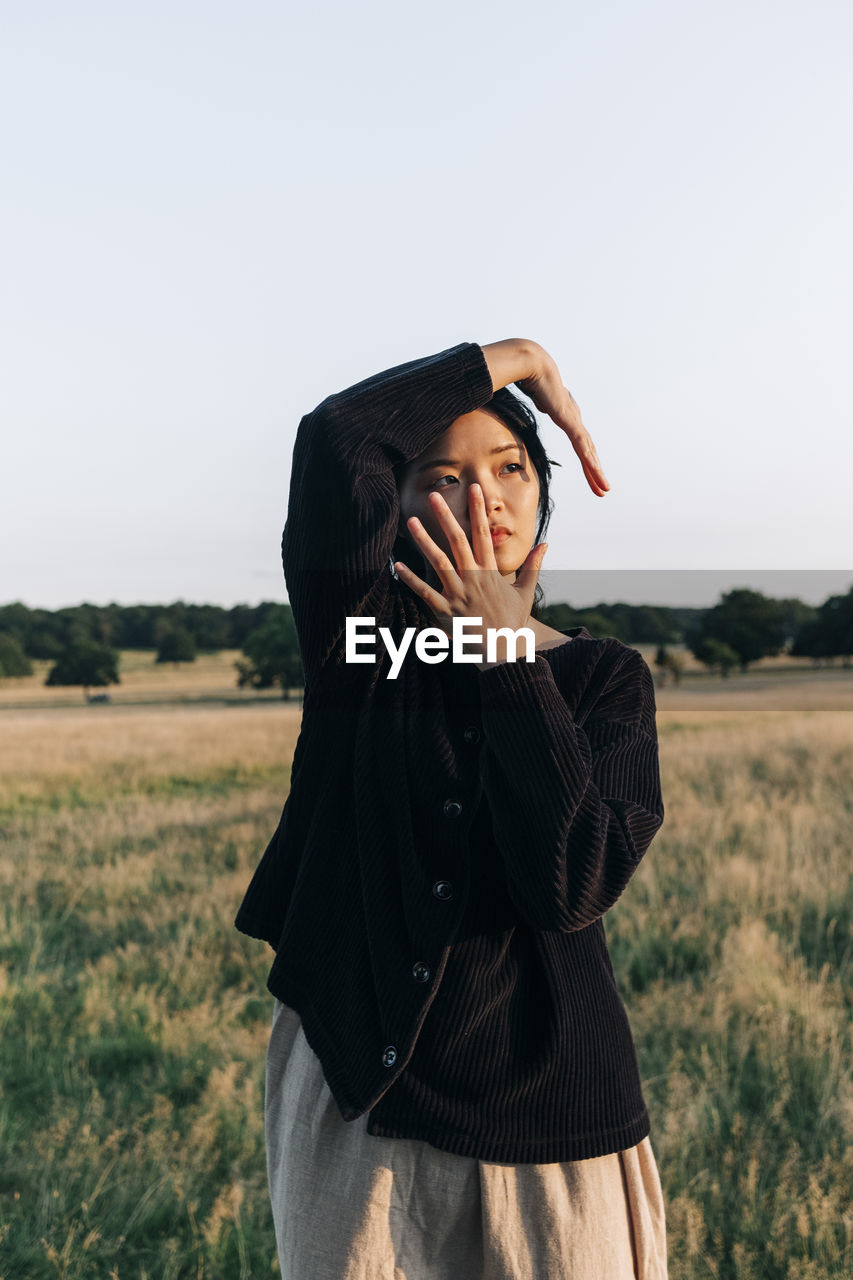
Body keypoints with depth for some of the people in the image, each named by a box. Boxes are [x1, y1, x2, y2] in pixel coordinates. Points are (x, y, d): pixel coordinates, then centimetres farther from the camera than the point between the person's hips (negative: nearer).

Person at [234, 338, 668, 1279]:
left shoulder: (605, 678, -2)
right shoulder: (358, 635, -3)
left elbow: (573, 889, -19)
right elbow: (334, 439, -22)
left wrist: (505, 652, -16)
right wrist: (518, 359, -9)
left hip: (546, 1118, 1)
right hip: (356, 1096, 0)